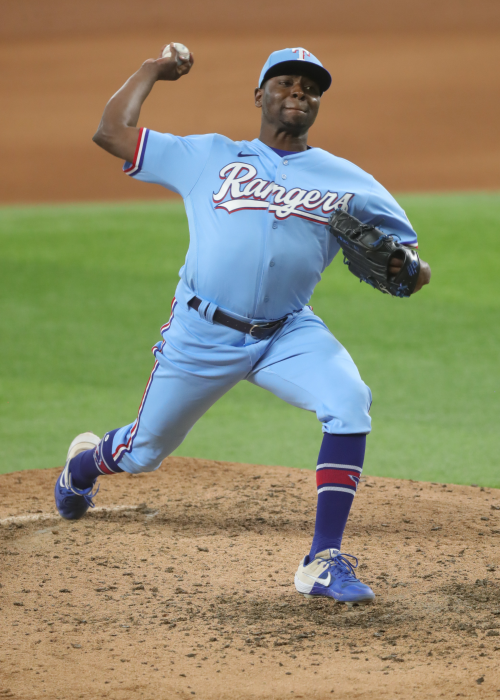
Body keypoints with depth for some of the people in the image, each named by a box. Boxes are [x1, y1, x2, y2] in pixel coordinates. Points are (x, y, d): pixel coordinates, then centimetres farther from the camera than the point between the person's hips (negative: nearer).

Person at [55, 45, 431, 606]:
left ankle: (324, 562, -24)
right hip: (201, 333, 0)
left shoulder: (347, 181, 7)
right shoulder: (208, 157, 7)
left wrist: (406, 269, -17)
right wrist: (152, 70, 16)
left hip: (288, 333, 1)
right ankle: (85, 461, 51)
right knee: (142, 453, 12)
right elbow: (110, 132, 7)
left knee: (349, 404, -28)